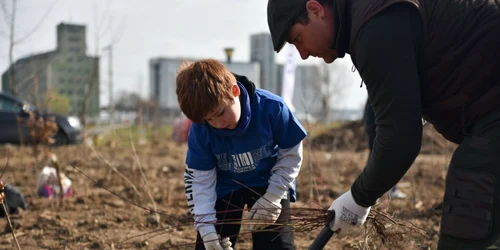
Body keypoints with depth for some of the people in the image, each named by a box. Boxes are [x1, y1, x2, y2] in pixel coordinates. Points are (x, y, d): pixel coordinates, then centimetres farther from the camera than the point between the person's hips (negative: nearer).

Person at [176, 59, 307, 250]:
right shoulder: (200, 130, -23)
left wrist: (273, 196, -19)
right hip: (225, 188, 1)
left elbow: (291, 153, -14)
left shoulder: (271, 107, -29)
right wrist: (206, 227, -23)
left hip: (269, 186, -1)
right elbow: (201, 177, -14)